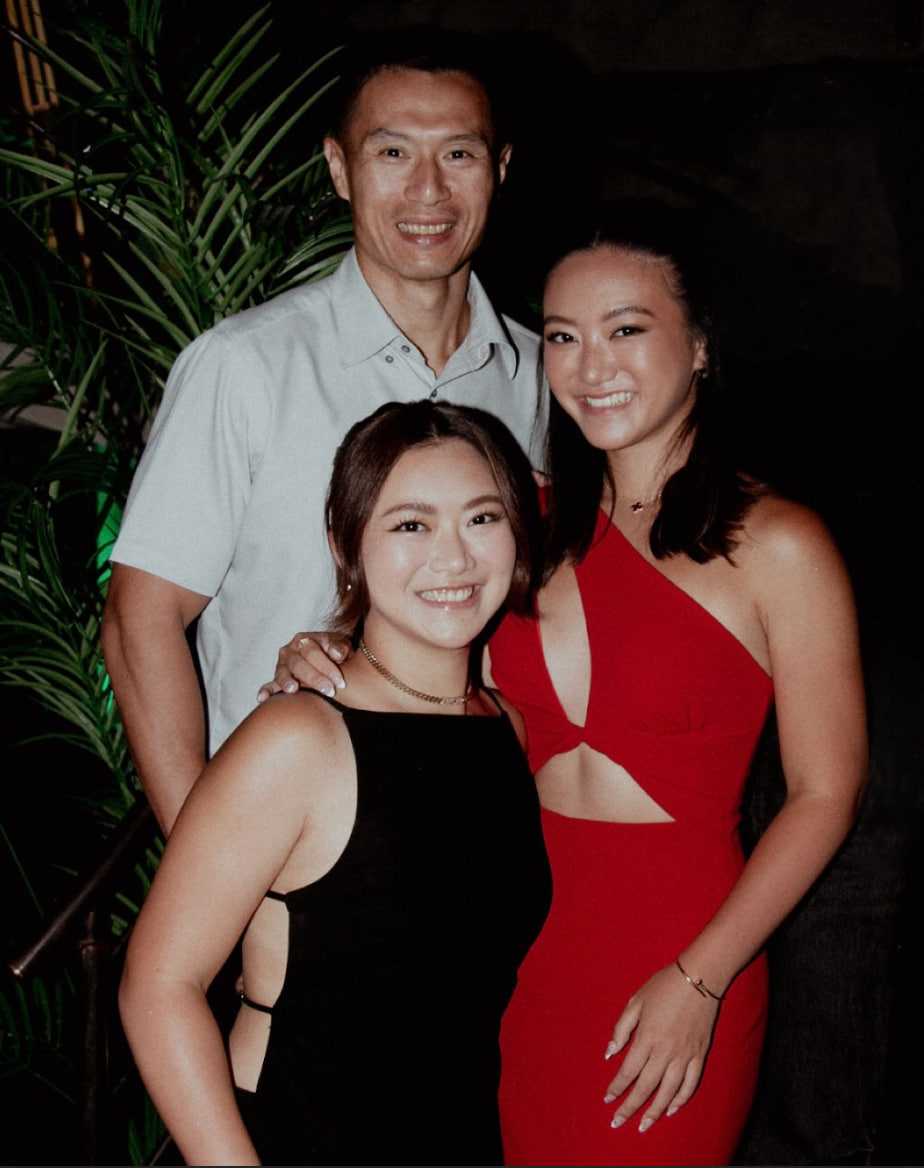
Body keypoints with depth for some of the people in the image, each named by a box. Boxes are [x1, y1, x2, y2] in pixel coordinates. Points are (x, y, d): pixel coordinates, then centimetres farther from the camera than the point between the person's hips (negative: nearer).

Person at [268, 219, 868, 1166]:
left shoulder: (775, 546, -8)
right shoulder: (543, 519, 8)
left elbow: (825, 793, -8)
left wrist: (700, 980, -13)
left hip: (678, 962, -4)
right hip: (515, 939, 4)